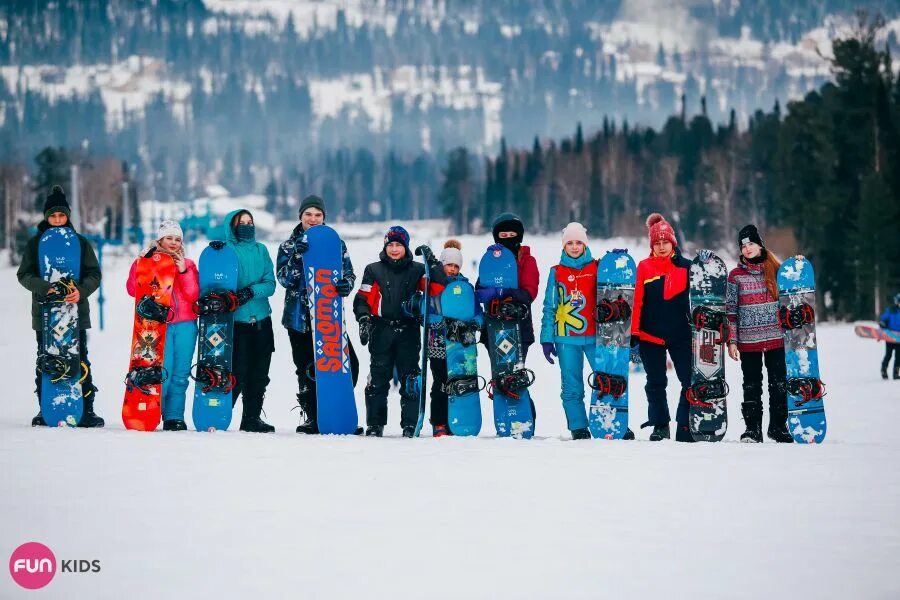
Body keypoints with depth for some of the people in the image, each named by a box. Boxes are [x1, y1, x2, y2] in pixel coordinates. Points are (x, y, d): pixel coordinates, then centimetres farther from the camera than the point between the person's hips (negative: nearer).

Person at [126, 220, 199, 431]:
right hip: (159, 324, -3)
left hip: (185, 324, 3)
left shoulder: (188, 264, 14)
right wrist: (139, 263, -12)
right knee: (163, 372, -13)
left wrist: (183, 271, -9)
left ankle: (174, 417, 5)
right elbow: (133, 290, -4)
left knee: (181, 374, 0)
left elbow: (193, 295, 1)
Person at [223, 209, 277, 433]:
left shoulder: (260, 250, 12)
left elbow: (270, 284, 4)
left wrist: (252, 291, -15)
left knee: (259, 375, 8)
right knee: (237, 373, -10)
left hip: (261, 320, 5)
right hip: (235, 322, -5)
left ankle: (252, 418, 19)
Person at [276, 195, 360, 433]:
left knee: (349, 364, -10)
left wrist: (345, 285, -16)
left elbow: (348, 273, 7)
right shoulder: (289, 245, 7)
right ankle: (313, 418, 12)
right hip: (300, 315, 0)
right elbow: (285, 279, -4)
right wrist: (296, 257, -20)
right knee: (307, 369, 2)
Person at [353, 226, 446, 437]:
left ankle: (410, 424, 3)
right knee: (378, 378, -1)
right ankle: (375, 424, 5)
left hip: (408, 331, 0)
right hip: (381, 332, 0)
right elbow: (362, 299, 7)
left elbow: (437, 288, -5)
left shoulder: (416, 270, 9)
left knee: (410, 378, -2)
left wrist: (432, 262, -11)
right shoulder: (374, 270, 9)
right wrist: (364, 321, -8)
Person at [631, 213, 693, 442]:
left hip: (680, 334, 0)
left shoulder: (685, 266, 2)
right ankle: (660, 425, 20)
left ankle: (685, 425, 0)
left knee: (690, 380, -6)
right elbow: (638, 301, -1)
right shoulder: (644, 267, 1)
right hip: (651, 335, 0)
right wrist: (635, 332, -4)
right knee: (655, 383, 9)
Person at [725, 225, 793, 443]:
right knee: (752, 385, 2)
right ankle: (752, 428, 6)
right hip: (748, 340, -1)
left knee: (779, 384, 2)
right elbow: (731, 310, 3)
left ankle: (778, 426, 12)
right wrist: (731, 340, -1)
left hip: (776, 337, 1)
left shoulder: (775, 270, 7)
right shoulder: (736, 275, 3)